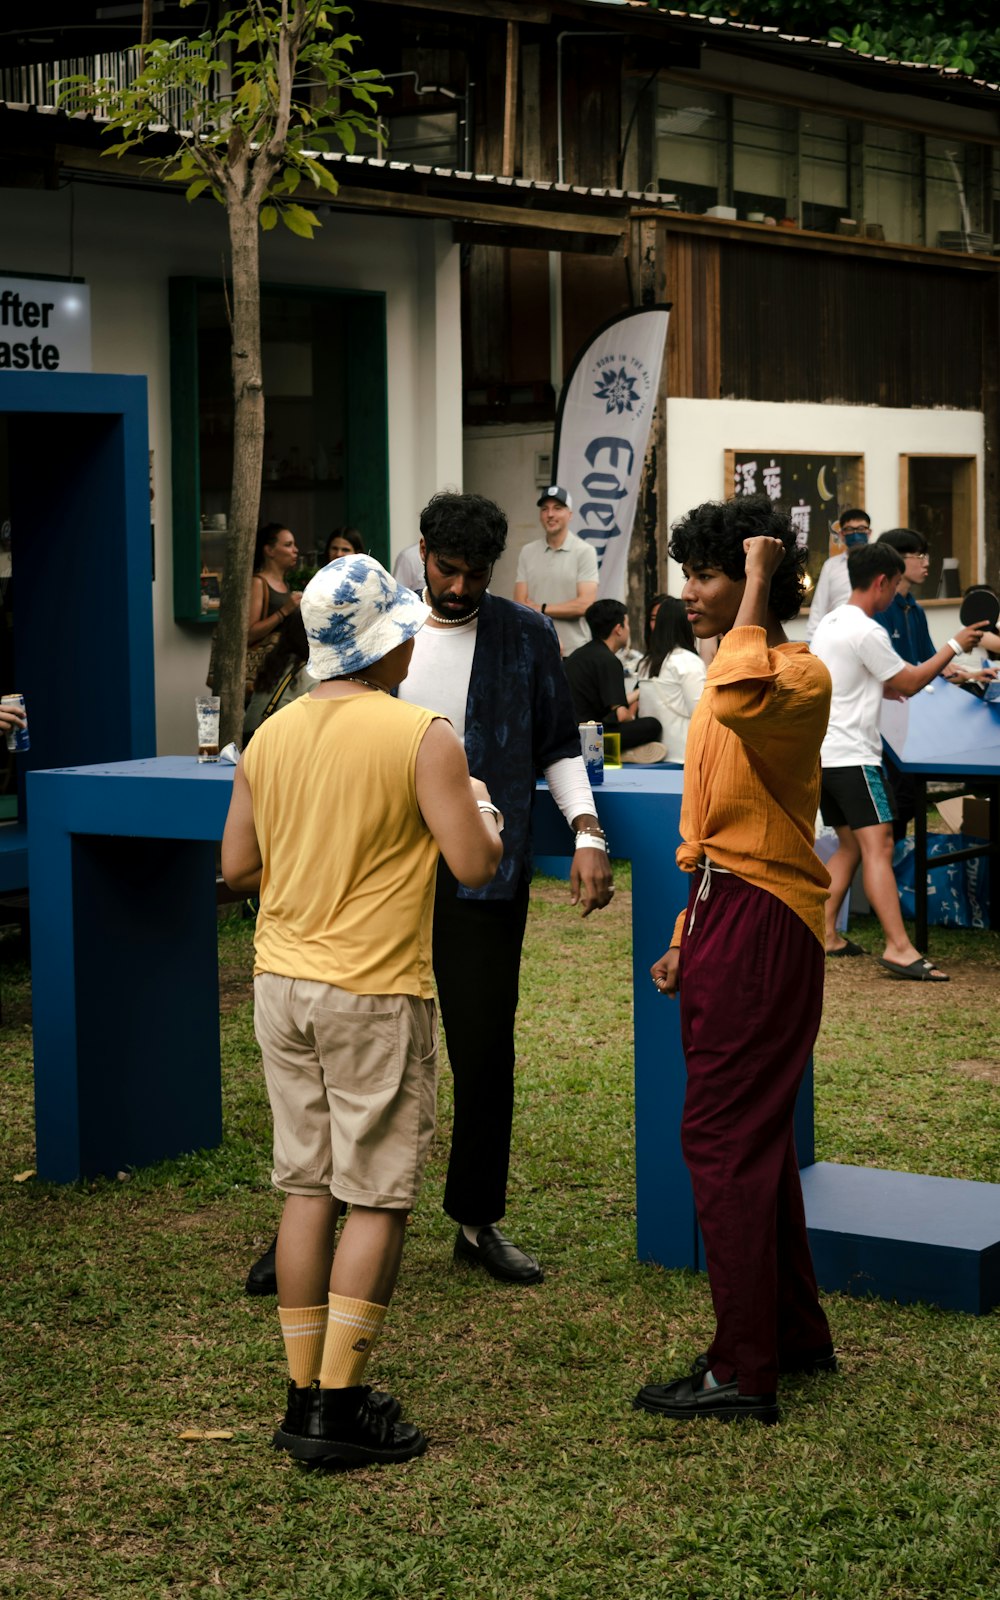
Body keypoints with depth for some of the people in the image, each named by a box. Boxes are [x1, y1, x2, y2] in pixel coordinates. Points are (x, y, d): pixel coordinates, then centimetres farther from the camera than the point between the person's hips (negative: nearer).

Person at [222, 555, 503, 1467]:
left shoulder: (271, 738, 5)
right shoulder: (422, 738, -12)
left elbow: (238, 868, 8)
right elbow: (475, 865, -14)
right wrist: (483, 806, 7)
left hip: (283, 984, 6)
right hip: (374, 993, -6)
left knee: (307, 1190, 11)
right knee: (377, 1200, 1)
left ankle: (306, 1393, 16)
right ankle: (340, 1410, 1)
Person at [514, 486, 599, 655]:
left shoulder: (584, 551, 0)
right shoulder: (528, 552, 11)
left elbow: (585, 604, -9)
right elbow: (520, 604, 5)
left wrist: (541, 609, -5)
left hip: (573, 653, -3)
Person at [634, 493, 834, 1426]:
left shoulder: (799, 676, -14)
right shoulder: (732, 676, 18)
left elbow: (743, 701, -40)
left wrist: (758, 581, -28)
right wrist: (688, 936, 21)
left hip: (760, 928, -10)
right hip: (723, 919, 10)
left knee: (724, 1137, -8)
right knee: (754, 1137, 16)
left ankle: (742, 1373, -2)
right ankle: (798, 1337, 27)